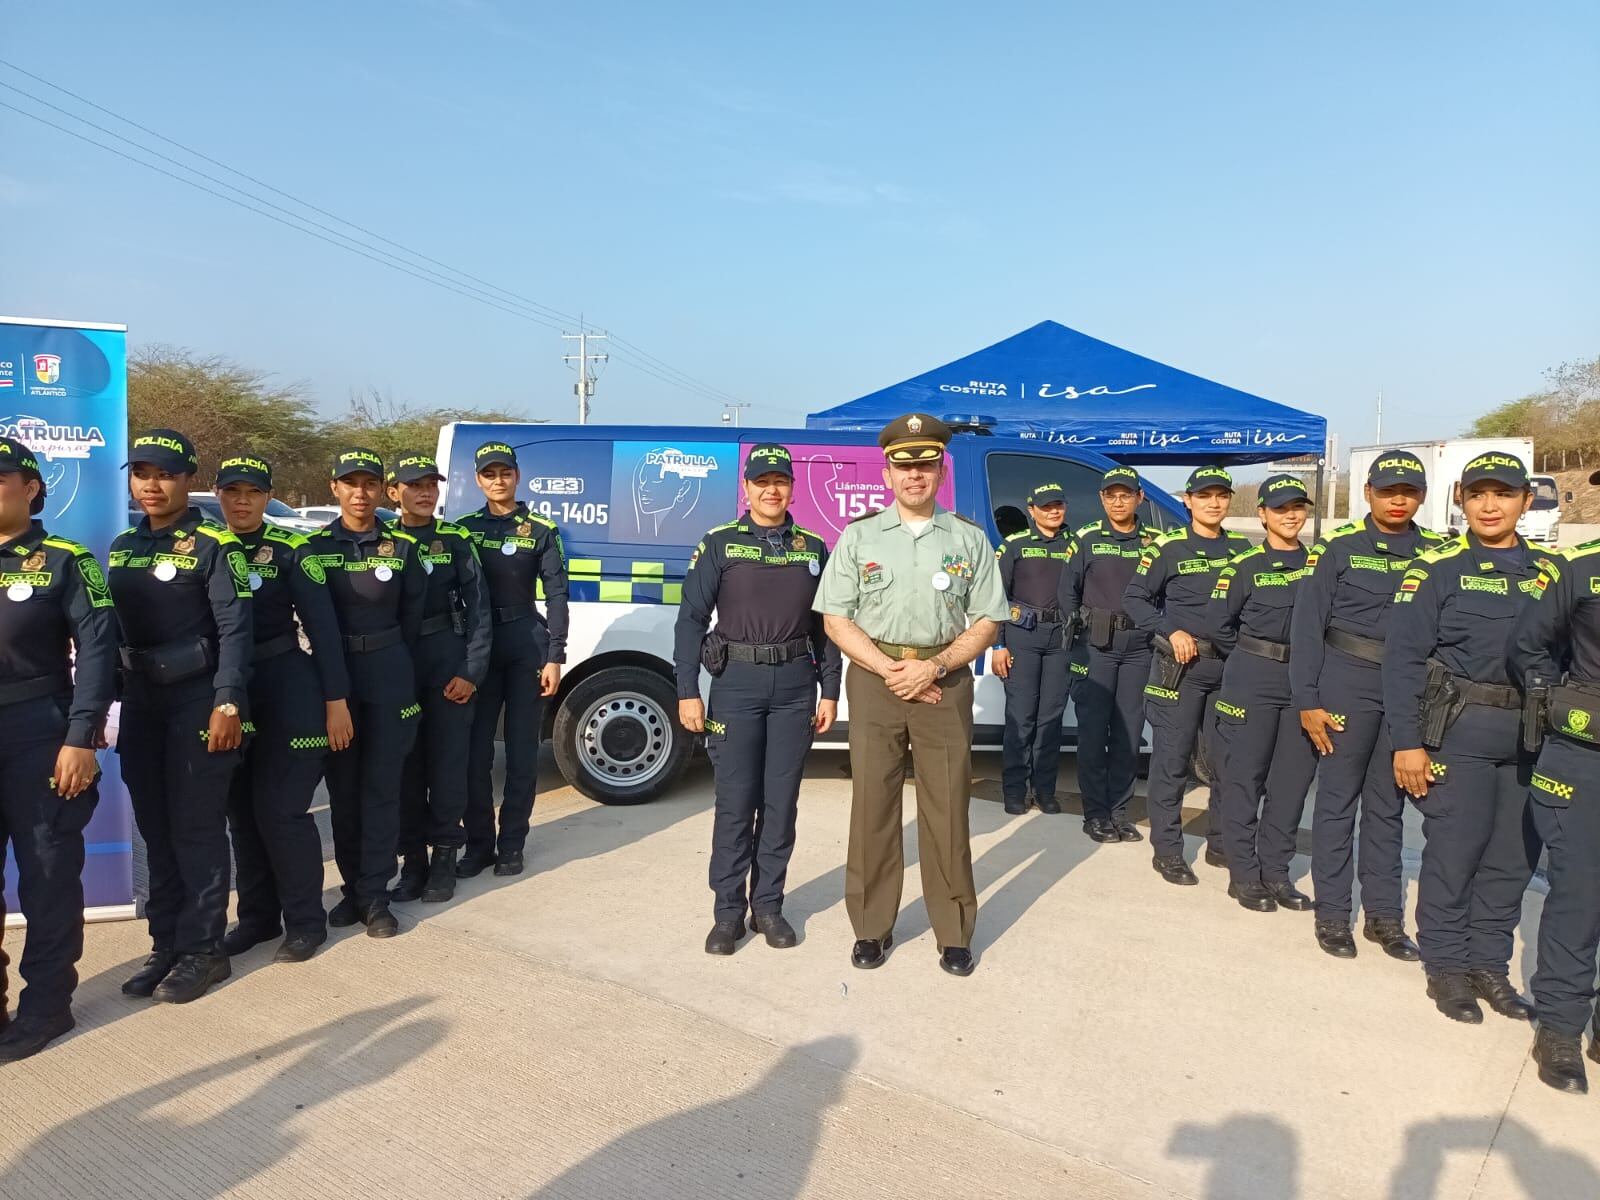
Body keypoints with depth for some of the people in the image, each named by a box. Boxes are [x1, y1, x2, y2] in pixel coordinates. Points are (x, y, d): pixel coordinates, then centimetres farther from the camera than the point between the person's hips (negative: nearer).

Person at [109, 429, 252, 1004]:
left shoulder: (213, 545, -8)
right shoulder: (122, 546, 11)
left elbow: (235, 628, -15)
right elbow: (109, 630, 14)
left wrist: (228, 702, -22)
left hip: (198, 697, -6)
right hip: (140, 699, 7)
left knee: (196, 827, 0)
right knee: (156, 829, 13)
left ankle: (203, 948, 13)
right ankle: (166, 944, 25)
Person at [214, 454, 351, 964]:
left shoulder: (290, 550, -6)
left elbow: (323, 627, -8)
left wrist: (336, 700, -12)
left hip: (287, 691, -5)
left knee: (280, 809, -4)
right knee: (241, 810, 12)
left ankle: (305, 921, 10)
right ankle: (256, 914, 27)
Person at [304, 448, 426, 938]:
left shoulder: (402, 546, 2)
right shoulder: (316, 545, 1)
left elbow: (412, 618, 6)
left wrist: (398, 671, 8)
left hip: (389, 675, -1)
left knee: (382, 786, 2)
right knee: (343, 786, 8)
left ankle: (374, 896, 9)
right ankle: (352, 887, 21)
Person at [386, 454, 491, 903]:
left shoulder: (457, 541, 2)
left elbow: (478, 609, 0)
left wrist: (471, 672, -8)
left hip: (450, 663, -1)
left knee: (448, 761, 3)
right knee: (404, 764, 6)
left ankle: (444, 858, 15)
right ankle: (412, 860, 18)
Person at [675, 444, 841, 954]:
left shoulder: (813, 549, 9)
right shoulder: (719, 544, 0)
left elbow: (824, 625, 11)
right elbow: (691, 620, -2)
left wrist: (830, 692, 7)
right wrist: (687, 692, -9)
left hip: (795, 686, 3)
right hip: (737, 682, -2)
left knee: (781, 801, 8)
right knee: (735, 802, 1)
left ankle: (768, 905, 21)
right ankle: (728, 911, 14)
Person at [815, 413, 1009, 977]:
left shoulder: (969, 539, 7)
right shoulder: (860, 536, 5)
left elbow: (985, 621, 5)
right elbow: (836, 619, 2)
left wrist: (934, 667, -11)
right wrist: (889, 669, -11)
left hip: (944, 680, 0)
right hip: (873, 677, 0)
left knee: (947, 809, 3)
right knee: (872, 805, 5)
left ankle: (955, 934, 17)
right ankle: (872, 928, 18)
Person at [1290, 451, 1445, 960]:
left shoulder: (1437, 552, 6)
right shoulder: (1338, 547, -4)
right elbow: (1306, 627, -5)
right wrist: (1307, 701, -9)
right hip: (1348, 684, -3)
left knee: (1388, 804, 12)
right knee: (1337, 799, 4)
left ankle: (1383, 915, 22)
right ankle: (1332, 913, 14)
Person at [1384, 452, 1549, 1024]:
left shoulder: (1548, 573, 9)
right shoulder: (1437, 568, -5)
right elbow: (1403, 658, -8)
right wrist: (1406, 742, -13)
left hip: (1530, 735, 5)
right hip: (1459, 730, -5)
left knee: (1514, 854, 10)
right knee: (1455, 850, 0)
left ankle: (1490, 963, 24)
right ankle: (1446, 965, 15)